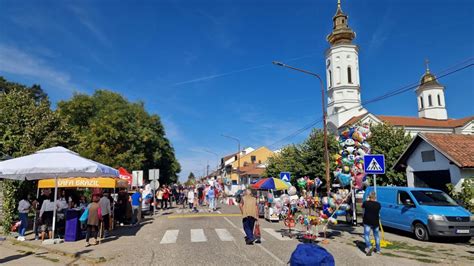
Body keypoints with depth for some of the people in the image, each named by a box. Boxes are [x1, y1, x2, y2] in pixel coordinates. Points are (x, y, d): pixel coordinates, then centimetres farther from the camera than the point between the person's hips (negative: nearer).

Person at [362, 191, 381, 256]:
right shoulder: (378, 204, -4)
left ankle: (369, 246, -22)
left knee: (366, 235, 0)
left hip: (367, 222, -3)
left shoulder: (366, 203, -10)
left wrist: (367, 200, 21)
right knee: (376, 235, 17)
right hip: (375, 222, 3)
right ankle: (378, 249, 24)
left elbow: (362, 206, 11)